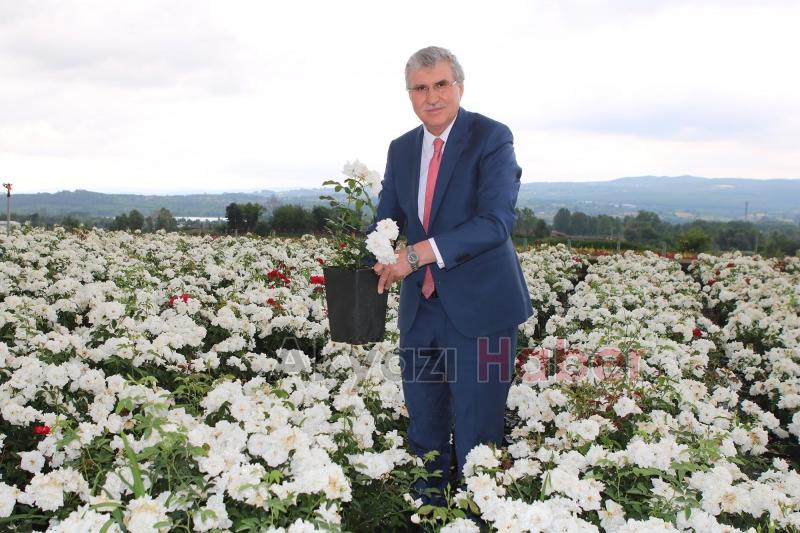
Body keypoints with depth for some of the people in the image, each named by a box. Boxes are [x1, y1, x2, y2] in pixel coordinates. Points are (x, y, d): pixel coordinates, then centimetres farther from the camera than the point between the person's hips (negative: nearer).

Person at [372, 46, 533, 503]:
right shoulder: (401, 149, 11)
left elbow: (496, 222, -20)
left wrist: (418, 254, -26)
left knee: (477, 438, 1)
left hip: (479, 309, -6)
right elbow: (387, 219, 11)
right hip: (421, 310, 6)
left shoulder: (492, 137, -8)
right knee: (425, 436, 15)